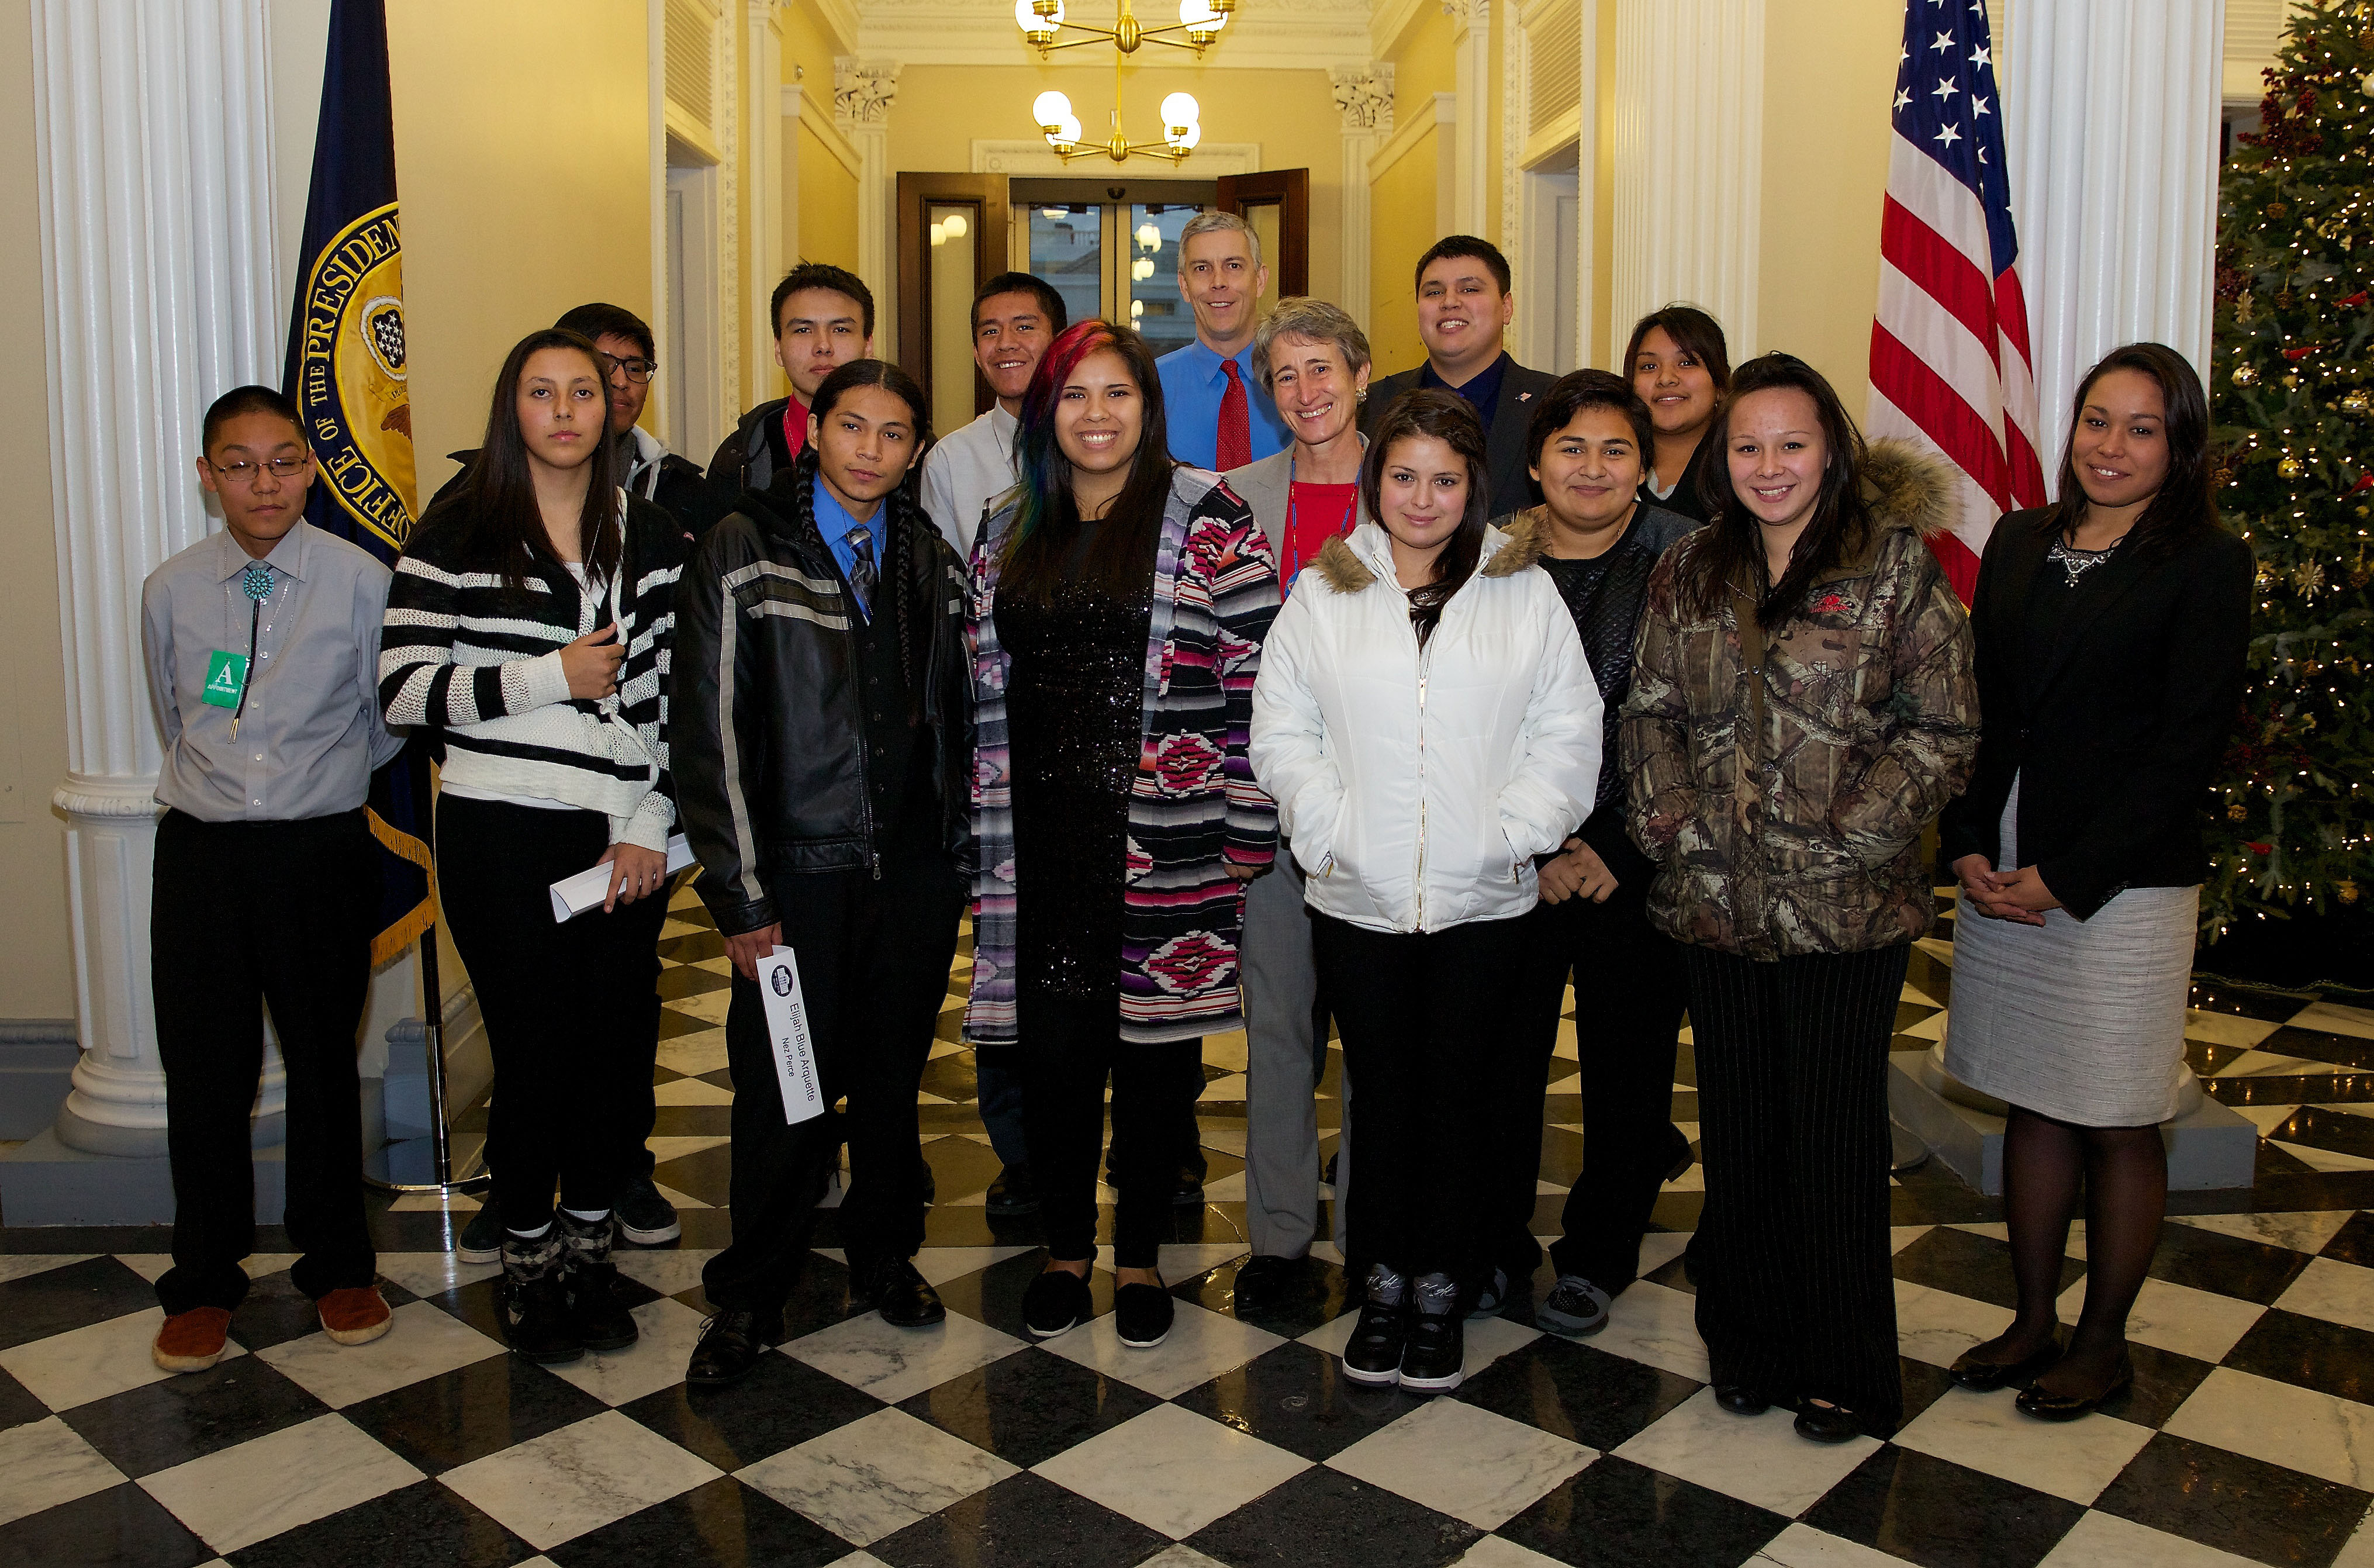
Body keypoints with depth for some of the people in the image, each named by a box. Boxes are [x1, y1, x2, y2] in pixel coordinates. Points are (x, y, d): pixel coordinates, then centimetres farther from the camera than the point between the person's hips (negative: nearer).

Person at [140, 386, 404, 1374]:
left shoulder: (360, 581, -6)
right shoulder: (170, 592, 2)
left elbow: (385, 724, 6)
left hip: (322, 850, -1)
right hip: (200, 851, 2)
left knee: (324, 1060, 10)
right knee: (202, 1068, 7)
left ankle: (338, 1266, 27)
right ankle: (204, 1281, 24)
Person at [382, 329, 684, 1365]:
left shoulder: (653, 539, 9)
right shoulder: (456, 534, 2)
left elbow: (676, 691, 6)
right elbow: (401, 688, -3)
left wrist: (650, 825, -3)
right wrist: (547, 676, -12)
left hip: (625, 837, 2)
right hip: (500, 838, -2)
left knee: (618, 1046, 5)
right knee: (533, 1050, 3)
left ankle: (590, 1245, 27)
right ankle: (529, 1261, 25)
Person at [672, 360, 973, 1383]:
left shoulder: (930, 560, 10)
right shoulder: (743, 553, -3)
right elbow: (711, 730, -6)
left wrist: (955, 847, 9)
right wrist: (739, 894, -9)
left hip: (914, 870, 4)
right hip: (797, 870, -3)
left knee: (894, 1076, 13)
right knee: (783, 1088, 2)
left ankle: (886, 1253, 33)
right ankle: (750, 1297, 20)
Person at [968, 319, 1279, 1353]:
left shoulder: (1208, 521, -2)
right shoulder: (1008, 533, 13)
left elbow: (1253, 677, -6)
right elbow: (984, 686, 15)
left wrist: (1245, 831, -10)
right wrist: (986, 832, 10)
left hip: (1163, 844, -3)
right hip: (1041, 842, 3)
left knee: (1150, 1054, 7)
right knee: (1052, 1053, 7)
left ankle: (1140, 1258, 24)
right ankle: (1065, 1249, 26)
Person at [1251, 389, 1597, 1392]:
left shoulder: (1526, 593, 5)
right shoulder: (1321, 594, 6)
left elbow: (1568, 734, 2)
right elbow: (1282, 732, 4)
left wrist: (1510, 834, -8)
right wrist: (1331, 828, -8)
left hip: (1482, 899, 0)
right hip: (1356, 897, 0)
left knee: (1458, 1094, 8)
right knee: (1382, 1093, 9)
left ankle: (1441, 1288, 23)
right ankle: (1384, 1283, 24)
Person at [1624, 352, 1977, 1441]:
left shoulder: (1895, 566, -4)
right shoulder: (1687, 574, 9)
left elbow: (1944, 729, -5)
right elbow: (1650, 712, 11)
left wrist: (1850, 825, -14)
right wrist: (1672, 819, -3)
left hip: (1846, 905, -3)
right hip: (1716, 901, 4)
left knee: (1836, 1138, 6)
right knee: (1737, 1128, 13)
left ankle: (1844, 1371, 25)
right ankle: (1750, 1342, 31)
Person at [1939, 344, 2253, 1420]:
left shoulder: (2207, 564, -5)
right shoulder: (2019, 544, 9)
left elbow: (2188, 747, -10)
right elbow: (1974, 707, 9)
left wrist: (2065, 878, -13)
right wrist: (1968, 846, -3)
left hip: (2122, 885, -4)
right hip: (2001, 878, 5)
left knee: (2117, 1125, 7)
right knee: (2032, 1107, 14)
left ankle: (2103, 1344, 24)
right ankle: (2034, 1321, 28)